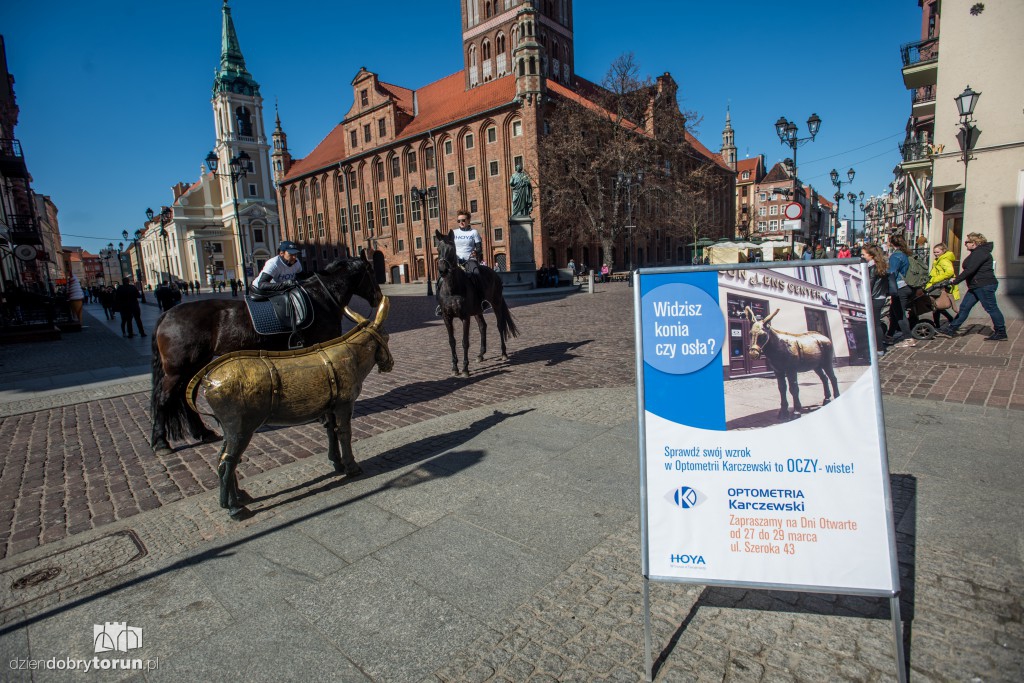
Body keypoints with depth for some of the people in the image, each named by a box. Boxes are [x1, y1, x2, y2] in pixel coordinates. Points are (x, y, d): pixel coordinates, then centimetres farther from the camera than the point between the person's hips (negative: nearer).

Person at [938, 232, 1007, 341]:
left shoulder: (980, 253, -15)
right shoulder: (976, 253, 18)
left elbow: (970, 270, -23)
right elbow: (969, 268, 19)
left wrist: (955, 280, -21)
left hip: (985, 286, -10)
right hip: (976, 286, 11)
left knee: (991, 308, -3)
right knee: (964, 307, 7)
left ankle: (1001, 334, 5)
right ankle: (951, 329, 8)